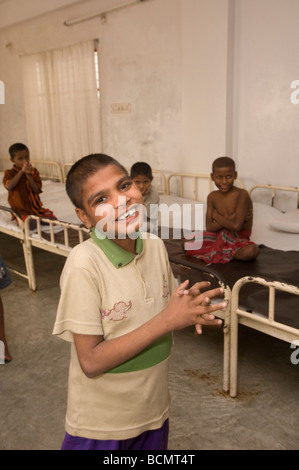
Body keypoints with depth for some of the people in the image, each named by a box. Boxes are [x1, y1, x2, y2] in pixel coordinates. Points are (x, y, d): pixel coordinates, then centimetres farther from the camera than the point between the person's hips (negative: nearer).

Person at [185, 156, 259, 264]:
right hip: (219, 238, 4)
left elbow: (236, 226, -27)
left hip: (239, 241, -3)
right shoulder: (212, 197, -1)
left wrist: (216, 215, -13)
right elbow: (209, 227, -8)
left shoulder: (242, 194, -17)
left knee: (252, 250, -37)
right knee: (187, 245, -11)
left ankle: (219, 254, -13)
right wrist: (228, 219, -21)